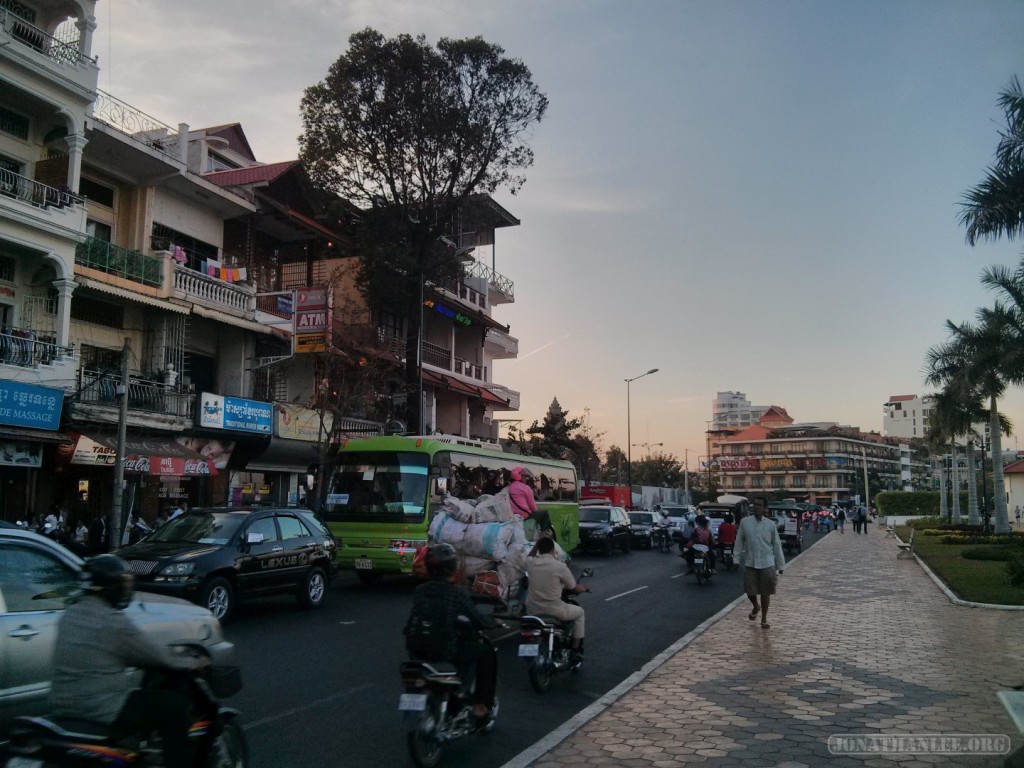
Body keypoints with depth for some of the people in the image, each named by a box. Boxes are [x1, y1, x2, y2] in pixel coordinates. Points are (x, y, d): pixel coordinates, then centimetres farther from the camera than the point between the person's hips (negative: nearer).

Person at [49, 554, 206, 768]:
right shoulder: (113, 622, -19)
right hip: (99, 709, -9)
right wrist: (192, 663, 6)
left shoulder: (70, 613, 6)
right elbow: (156, 656, -10)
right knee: (176, 707, -4)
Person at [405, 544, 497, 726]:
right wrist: (492, 624, 17)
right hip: (446, 653, -6)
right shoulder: (457, 594, -11)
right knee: (487, 652, 15)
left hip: (416, 652, 6)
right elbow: (479, 622, -7)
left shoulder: (419, 591, 3)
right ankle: (481, 706, 14)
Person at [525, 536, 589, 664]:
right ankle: (576, 651, 21)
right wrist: (583, 588, 22)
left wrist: (538, 543, 27)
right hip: (553, 611, -4)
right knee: (579, 613, 22)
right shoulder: (560, 566, -14)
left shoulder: (530, 563, -4)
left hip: (532, 609, 4)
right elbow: (573, 588, 1)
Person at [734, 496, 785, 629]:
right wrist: (737, 558, 3)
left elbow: (777, 545, 2)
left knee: (765, 592, 6)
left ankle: (764, 619, 23)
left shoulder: (771, 524, -4)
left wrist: (780, 565, 5)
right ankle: (756, 607, 37)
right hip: (750, 563, 1)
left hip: (767, 564, 0)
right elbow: (739, 542, 3)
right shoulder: (744, 522, -3)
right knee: (750, 591, 4)